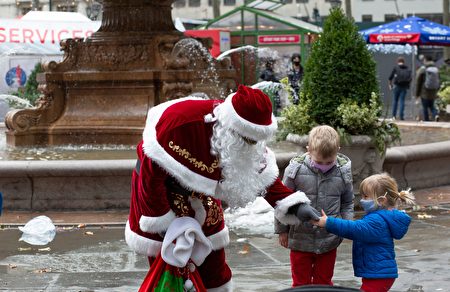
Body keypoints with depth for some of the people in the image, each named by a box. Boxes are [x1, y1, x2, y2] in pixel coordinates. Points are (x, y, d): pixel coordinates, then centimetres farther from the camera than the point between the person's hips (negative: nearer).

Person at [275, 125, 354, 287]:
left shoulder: (343, 171, -8)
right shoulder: (296, 169, -14)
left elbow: (347, 202, 8)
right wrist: (282, 230, 3)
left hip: (329, 241, 1)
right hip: (300, 239, -1)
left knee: (324, 282, 15)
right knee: (301, 283, 13)